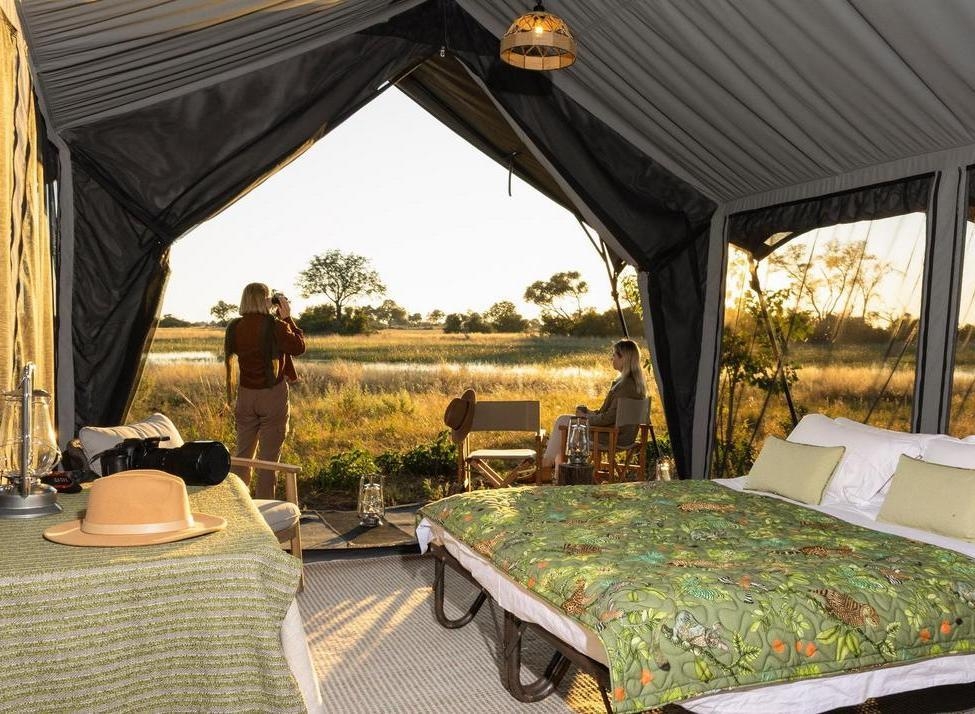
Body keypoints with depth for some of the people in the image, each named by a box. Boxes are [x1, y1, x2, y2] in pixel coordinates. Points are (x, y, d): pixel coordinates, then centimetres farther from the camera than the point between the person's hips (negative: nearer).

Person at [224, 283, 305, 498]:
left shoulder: (234, 327, 0)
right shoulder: (275, 326, -14)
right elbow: (298, 347, -2)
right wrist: (287, 318, 1)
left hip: (245, 395, 5)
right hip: (273, 395, -5)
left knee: (243, 453, 15)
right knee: (268, 457, 3)